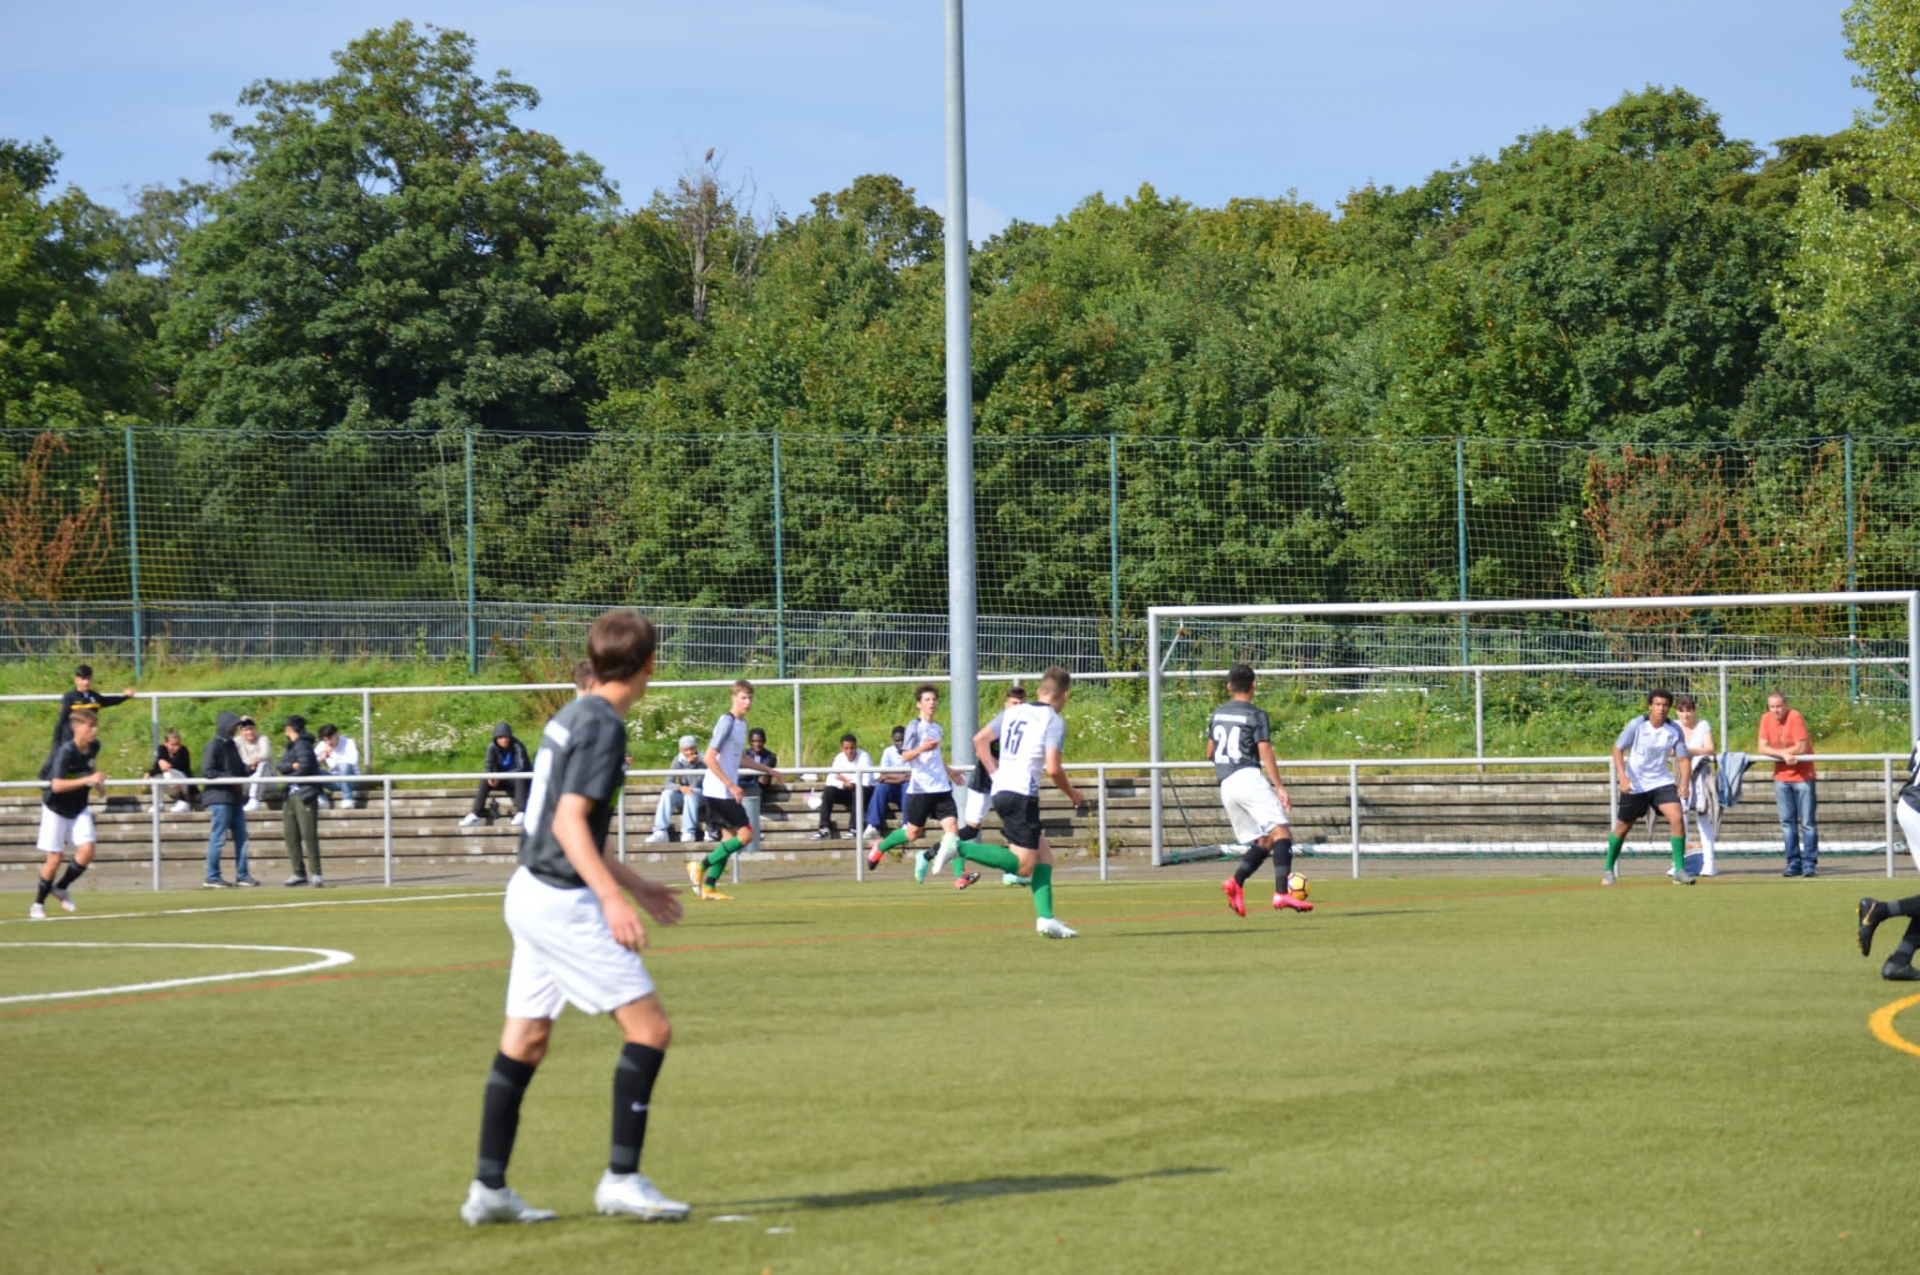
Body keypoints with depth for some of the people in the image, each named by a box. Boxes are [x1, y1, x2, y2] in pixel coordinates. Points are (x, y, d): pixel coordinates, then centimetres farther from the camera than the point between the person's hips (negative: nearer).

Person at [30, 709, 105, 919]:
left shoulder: (94, 747, -6)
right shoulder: (65, 752, -27)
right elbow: (57, 785, -36)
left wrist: (98, 784, 5)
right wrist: (88, 780, -41)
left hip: (78, 809, 6)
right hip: (55, 809, -6)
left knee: (86, 851, -11)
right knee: (55, 858, -4)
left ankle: (61, 888, 13)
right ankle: (38, 903, 16)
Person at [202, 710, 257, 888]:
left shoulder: (231, 746, 17)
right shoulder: (214, 746, -9)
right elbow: (207, 771, -17)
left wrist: (250, 769, 0)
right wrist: (231, 779, -21)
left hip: (235, 798, 9)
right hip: (219, 797, -9)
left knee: (241, 836, 8)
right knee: (218, 838, -5)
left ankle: (242, 875, 14)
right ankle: (212, 877, 0)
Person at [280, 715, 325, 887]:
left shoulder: (302, 745, -6)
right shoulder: (291, 746, 19)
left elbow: (305, 766, -17)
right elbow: (281, 767, 8)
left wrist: (289, 776, -2)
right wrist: (292, 766, -13)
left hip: (304, 794, -9)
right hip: (291, 795, 9)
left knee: (308, 834, -12)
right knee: (291, 835, 8)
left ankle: (316, 874, -14)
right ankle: (298, 873, 14)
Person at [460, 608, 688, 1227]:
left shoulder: (572, 716, 14)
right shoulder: (602, 725, -14)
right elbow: (568, 823, -22)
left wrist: (634, 883, 31)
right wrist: (612, 897, -31)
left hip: (532, 892, 10)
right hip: (563, 903, -10)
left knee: (524, 1042, 11)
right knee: (649, 1028, -7)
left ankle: (488, 1189, 13)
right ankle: (622, 1179, -8)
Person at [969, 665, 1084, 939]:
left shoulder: (1013, 712, 14)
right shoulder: (1054, 721, -6)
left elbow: (979, 740, 11)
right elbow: (1053, 768, -14)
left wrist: (996, 774, 15)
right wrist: (1071, 792, 4)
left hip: (1001, 791, 8)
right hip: (1022, 794, -8)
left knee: (1044, 855, 14)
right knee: (1023, 865, -8)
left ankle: (1046, 917, 5)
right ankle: (959, 848, -18)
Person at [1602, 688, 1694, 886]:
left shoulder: (1674, 731, -8)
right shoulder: (1636, 725, -15)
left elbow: (1683, 758, -2)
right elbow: (1617, 749, -10)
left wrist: (1684, 783, -18)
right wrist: (1622, 776, -22)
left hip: (1661, 781, 2)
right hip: (1635, 784, -2)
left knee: (1676, 818, -18)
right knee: (1623, 827, 8)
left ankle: (1679, 870, -12)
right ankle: (1608, 870, 27)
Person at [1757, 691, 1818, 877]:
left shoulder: (1795, 717, -14)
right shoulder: (1766, 719, 1)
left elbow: (1801, 748, -19)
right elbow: (1762, 749, -3)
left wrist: (1775, 752, -10)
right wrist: (1783, 754, -18)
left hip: (1802, 776, -5)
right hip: (1781, 777, 5)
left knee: (1807, 823, -3)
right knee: (1787, 823, 5)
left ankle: (1809, 863, 0)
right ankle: (1793, 864, 9)